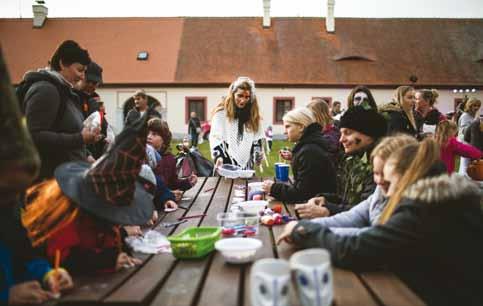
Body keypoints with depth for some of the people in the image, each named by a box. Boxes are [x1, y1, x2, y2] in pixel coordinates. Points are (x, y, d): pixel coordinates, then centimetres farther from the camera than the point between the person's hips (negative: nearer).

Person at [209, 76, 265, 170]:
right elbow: (215, 138, -11)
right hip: (226, 164, -3)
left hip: (246, 166, 4)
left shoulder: (253, 114, 10)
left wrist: (258, 157, 7)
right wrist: (218, 156, -26)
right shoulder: (221, 112, -4)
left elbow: (257, 141, 16)